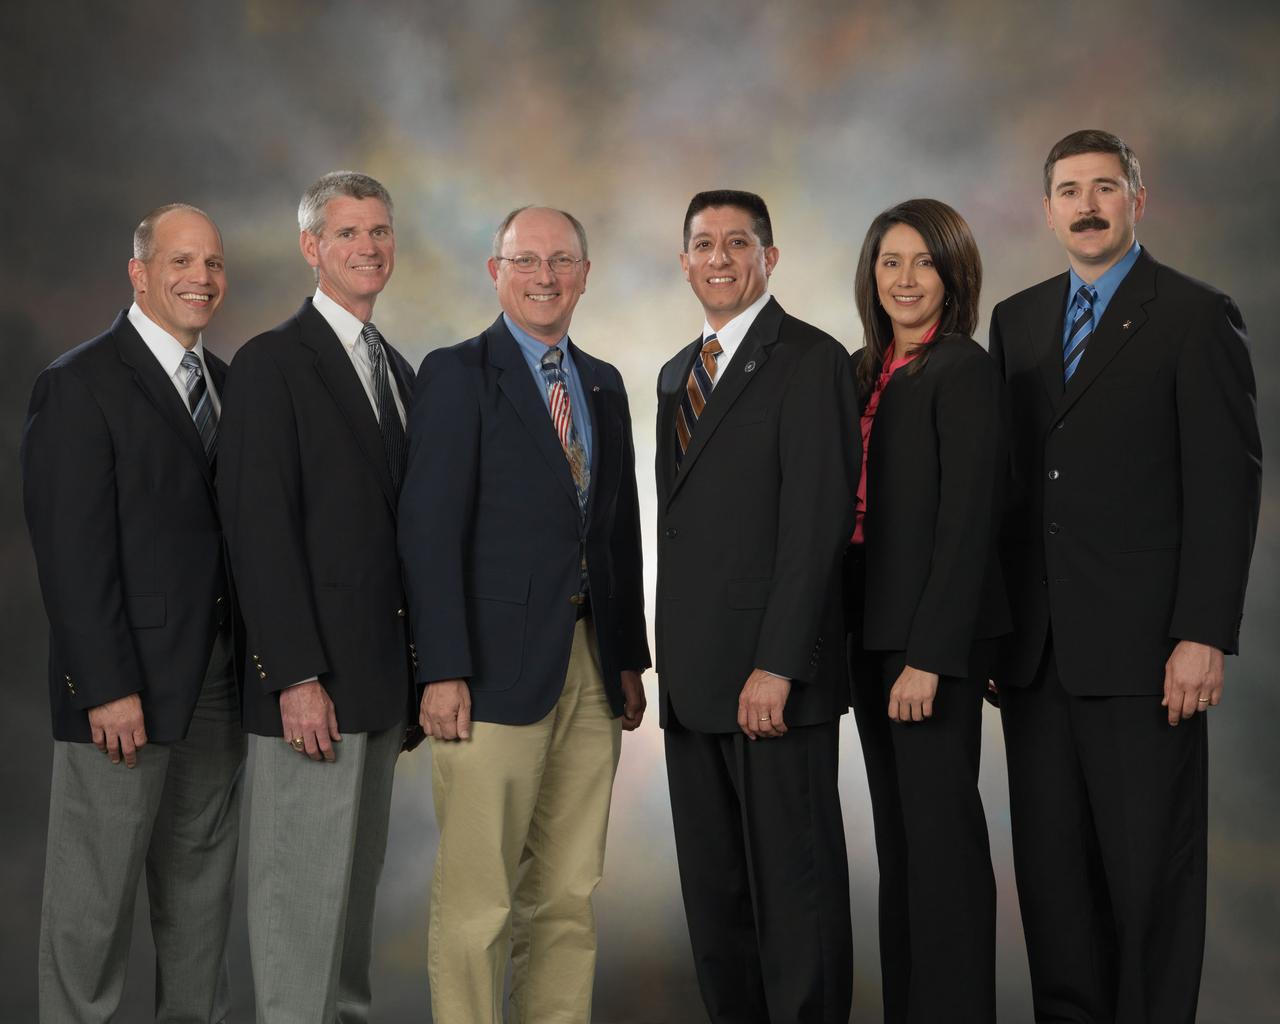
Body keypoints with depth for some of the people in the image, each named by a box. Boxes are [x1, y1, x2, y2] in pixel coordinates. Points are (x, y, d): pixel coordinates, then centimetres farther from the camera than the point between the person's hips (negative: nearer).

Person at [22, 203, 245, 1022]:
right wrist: (108, 688, -18)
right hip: (128, 687, -7)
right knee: (96, 892, 1)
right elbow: (71, 551, -14)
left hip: (220, 681, 7)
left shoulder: (227, 383, 13)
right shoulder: (81, 385, -9)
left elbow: (240, 528, 12)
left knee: (203, 885, 14)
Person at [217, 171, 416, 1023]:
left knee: (359, 875, 13)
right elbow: (260, 530, -14)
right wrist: (297, 677, -19)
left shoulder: (398, 370, 16)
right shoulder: (273, 364, -8)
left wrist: (417, 664, 12)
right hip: (313, 678, -8)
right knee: (303, 881, -3)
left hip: (383, 673, 8)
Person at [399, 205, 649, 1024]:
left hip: (591, 664, 6)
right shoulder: (458, 374, -3)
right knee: (477, 900, -4)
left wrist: (631, 658, 13)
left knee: (570, 895, 9)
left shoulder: (604, 385, 17)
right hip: (496, 669, -6)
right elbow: (431, 529, -10)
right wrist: (444, 671, -16)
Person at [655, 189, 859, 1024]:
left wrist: (776, 666, -21)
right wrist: (674, 659, 15)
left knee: (795, 883, -2)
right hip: (695, 678, 8)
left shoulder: (810, 360, -7)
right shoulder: (678, 374, 19)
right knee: (713, 891, 12)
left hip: (774, 679, -8)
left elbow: (817, 523, -15)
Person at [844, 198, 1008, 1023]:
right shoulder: (864, 371, 13)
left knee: (940, 829, -3)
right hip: (870, 628, 8)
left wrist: (930, 657, -20)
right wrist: (848, 638, 9)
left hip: (935, 631, -8)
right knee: (897, 831, 14)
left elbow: (968, 522, -17)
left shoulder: (963, 370, -11)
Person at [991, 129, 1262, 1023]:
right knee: (1050, 867, 9)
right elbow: (1006, 472, 14)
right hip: (1037, 648, 5)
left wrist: (1204, 637, -14)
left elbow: (1227, 484, -7)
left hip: (1141, 648, -5)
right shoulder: (1017, 319, 14)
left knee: (1151, 871, 1)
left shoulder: (1196, 316, -2)